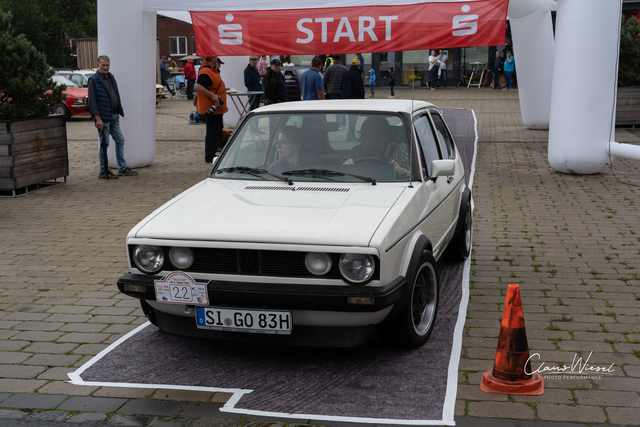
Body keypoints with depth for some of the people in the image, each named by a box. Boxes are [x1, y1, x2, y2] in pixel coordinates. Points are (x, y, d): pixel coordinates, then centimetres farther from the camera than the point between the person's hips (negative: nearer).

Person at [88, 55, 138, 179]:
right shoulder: (93, 80, -10)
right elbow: (92, 101, -14)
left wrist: (119, 111, 17)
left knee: (120, 141, 9)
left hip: (114, 117, 8)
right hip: (103, 118, -8)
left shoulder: (111, 77, 13)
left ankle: (122, 168, 17)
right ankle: (103, 171, 9)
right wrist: (97, 118, -19)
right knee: (104, 144, -1)